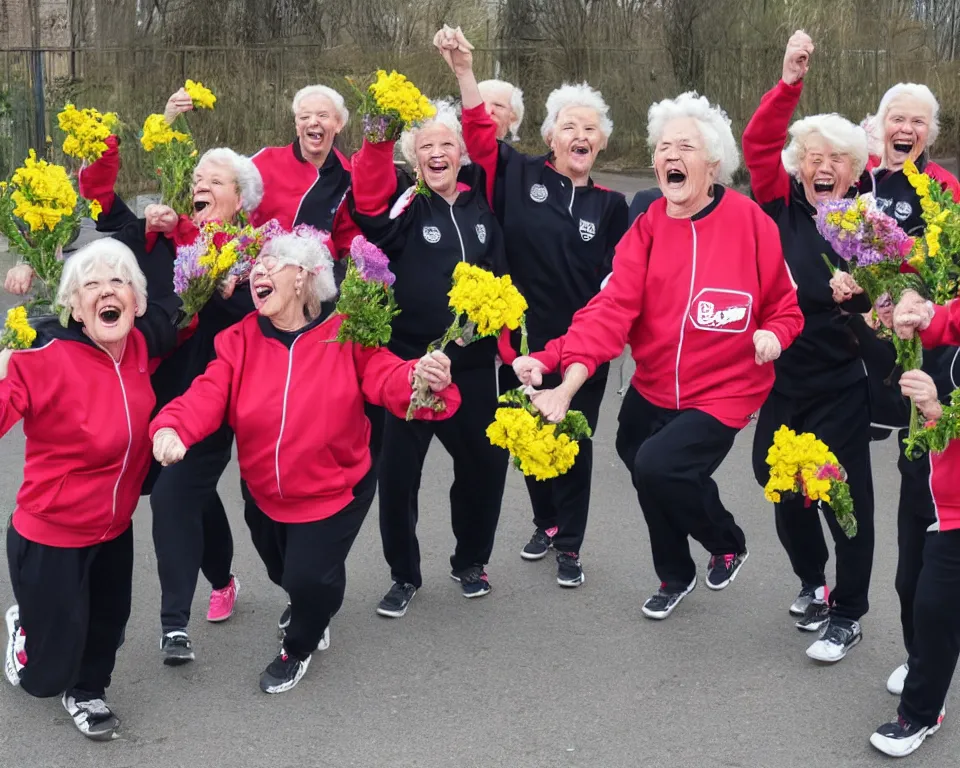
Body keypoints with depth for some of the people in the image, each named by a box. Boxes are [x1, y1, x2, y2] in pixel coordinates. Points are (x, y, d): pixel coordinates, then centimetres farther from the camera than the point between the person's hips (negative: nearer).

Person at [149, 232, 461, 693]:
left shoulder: (344, 335, -17)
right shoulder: (239, 341, -11)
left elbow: (390, 381, -27)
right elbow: (207, 396, -23)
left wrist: (424, 381, -51)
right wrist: (170, 428, -44)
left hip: (334, 490, -4)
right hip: (266, 494, 4)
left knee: (309, 577, -10)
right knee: (284, 574, 23)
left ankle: (299, 647, 27)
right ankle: (310, 608, 63)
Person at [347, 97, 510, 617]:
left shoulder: (480, 201, 8)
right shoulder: (404, 202, -4)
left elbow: (499, 274, 14)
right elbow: (368, 205, -28)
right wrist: (378, 140, -41)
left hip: (473, 363, 4)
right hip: (409, 362, -4)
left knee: (485, 462, 11)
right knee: (399, 470, 0)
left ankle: (470, 562, 33)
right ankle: (404, 575, 19)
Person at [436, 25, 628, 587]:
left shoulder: (610, 205, 1)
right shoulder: (519, 177, -2)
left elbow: (619, 278, 4)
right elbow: (481, 135, -8)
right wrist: (464, 72, -19)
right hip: (522, 342, 1)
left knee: (575, 445, 9)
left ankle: (570, 547, 24)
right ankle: (546, 523, 39)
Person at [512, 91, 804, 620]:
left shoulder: (750, 222, -13)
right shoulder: (647, 228, -6)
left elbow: (784, 306, 0)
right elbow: (613, 306, -19)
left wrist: (773, 334, -24)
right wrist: (568, 382, -32)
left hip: (720, 392, -5)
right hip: (651, 390, 5)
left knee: (657, 466, -23)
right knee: (649, 474, 20)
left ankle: (728, 544, 9)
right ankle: (675, 577, 51)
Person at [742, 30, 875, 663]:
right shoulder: (782, 206, 2)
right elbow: (758, 144, -7)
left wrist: (863, 292, -27)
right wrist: (790, 82, -14)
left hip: (841, 386, -3)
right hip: (781, 376, 3)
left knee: (845, 493, 1)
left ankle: (848, 613, 16)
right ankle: (812, 581, 39)